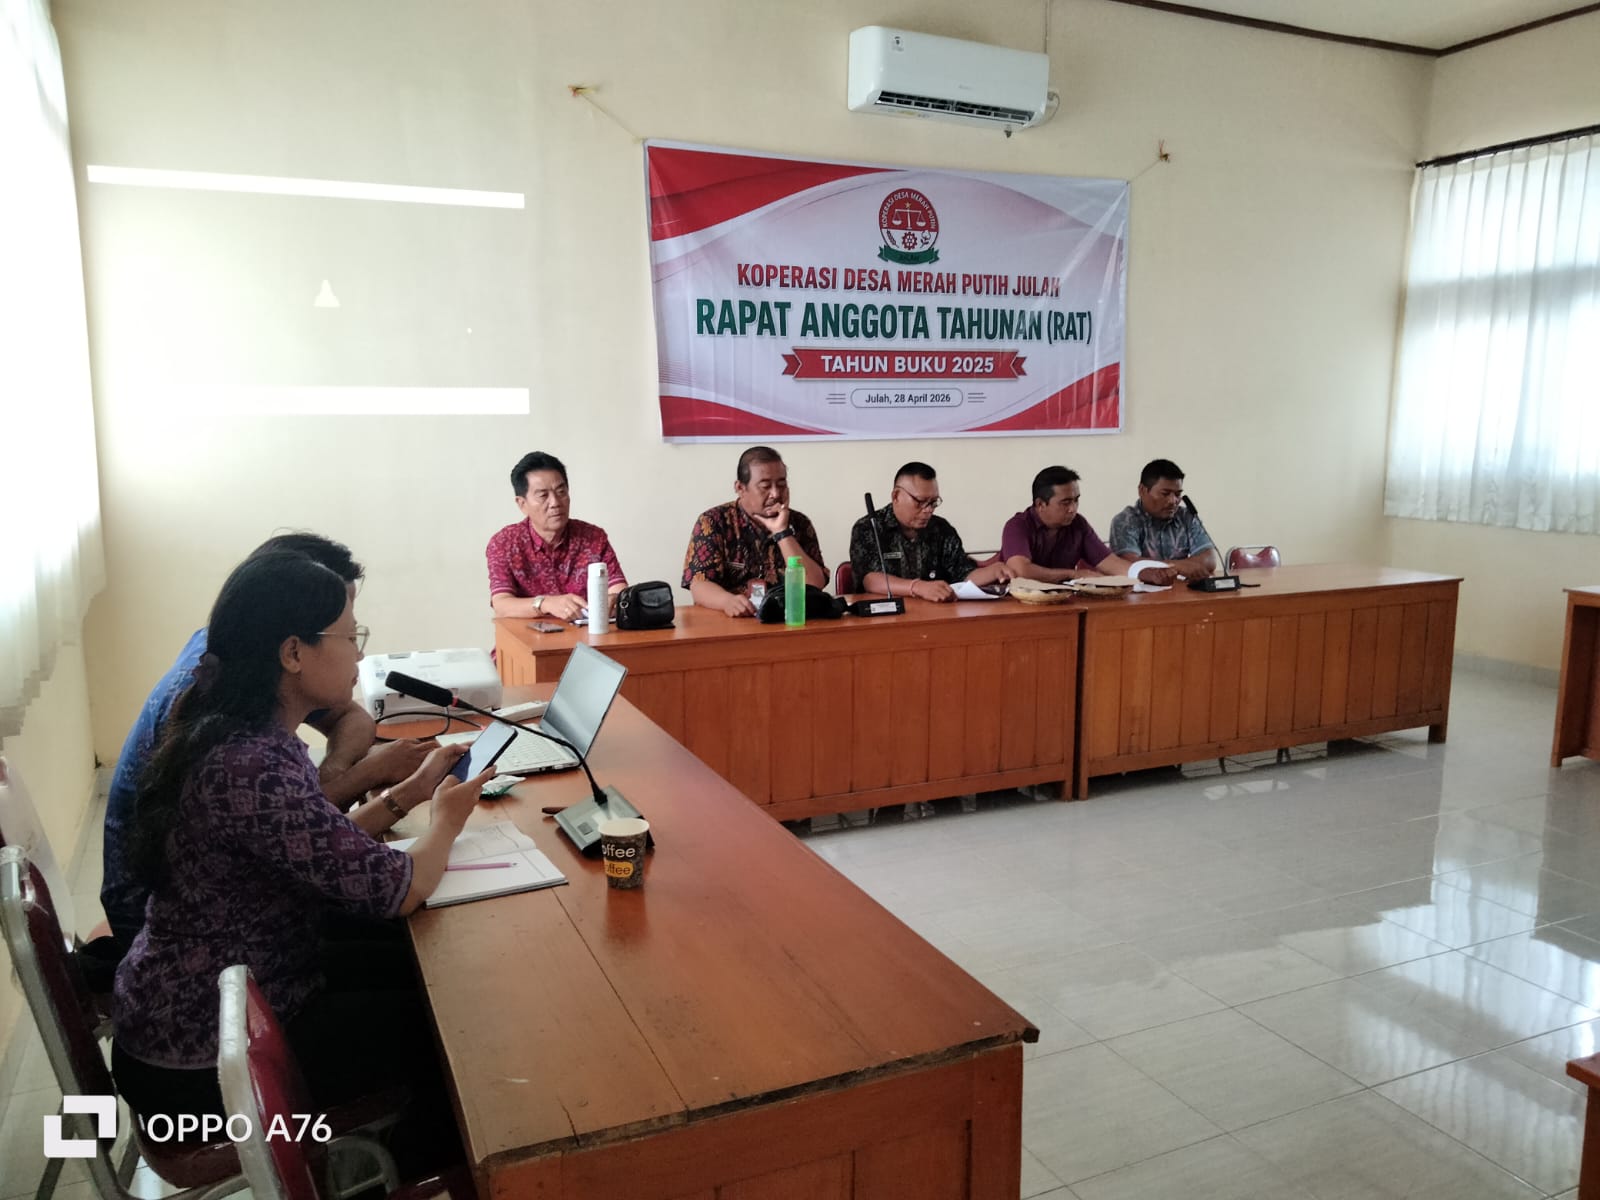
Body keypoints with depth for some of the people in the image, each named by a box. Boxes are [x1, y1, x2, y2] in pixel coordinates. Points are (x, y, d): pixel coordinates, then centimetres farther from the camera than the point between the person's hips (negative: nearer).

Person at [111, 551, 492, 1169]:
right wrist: (445, 822, -6)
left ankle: (410, 1143, 35)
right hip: (200, 1065, -9)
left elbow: (325, 846, 11)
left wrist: (411, 792, 7)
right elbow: (394, 890, -26)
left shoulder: (236, 732, -1)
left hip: (186, 1006, 9)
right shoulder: (253, 767, -32)